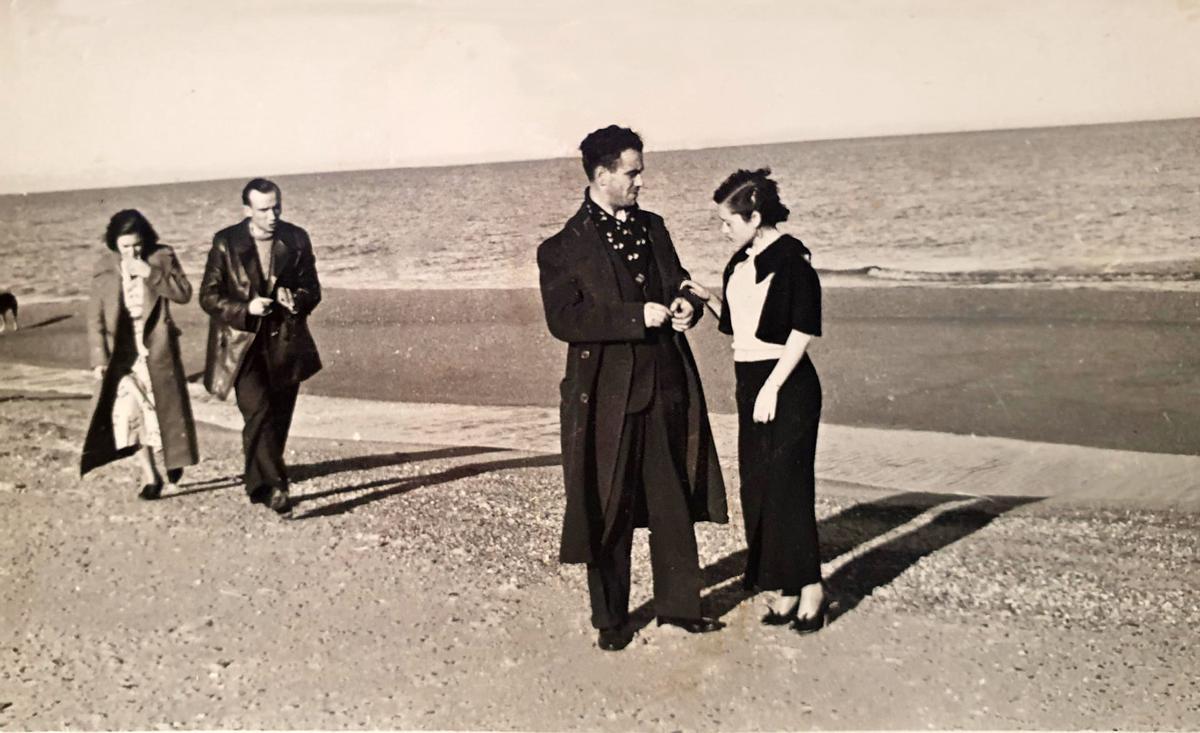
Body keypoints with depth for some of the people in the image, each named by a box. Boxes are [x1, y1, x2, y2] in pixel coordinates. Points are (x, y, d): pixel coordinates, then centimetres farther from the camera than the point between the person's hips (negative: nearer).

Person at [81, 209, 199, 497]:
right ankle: (149, 475, 0)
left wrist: (151, 273, -21)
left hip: (158, 348, 0)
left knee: (165, 406, 7)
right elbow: (95, 317, 2)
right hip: (122, 351, 1)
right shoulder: (104, 267, 1)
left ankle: (173, 459, 34)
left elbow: (184, 293, -10)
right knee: (127, 411, -11)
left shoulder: (162, 257, -2)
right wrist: (99, 359, -4)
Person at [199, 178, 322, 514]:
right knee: (259, 413, -17)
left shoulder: (296, 239, 2)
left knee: (278, 420, 8)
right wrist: (246, 308, -20)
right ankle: (274, 486, -13)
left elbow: (312, 288, 7)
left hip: (285, 344, 3)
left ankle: (258, 484, 27)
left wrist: (297, 299, -16)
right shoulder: (225, 242, -4)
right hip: (243, 345, -3)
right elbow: (208, 296, -3)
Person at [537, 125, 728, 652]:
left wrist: (686, 305, -1)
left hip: (666, 386, 6)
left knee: (674, 502, 13)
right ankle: (610, 619, 21)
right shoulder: (564, 248, -8)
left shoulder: (652, 228, 12)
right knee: (609, 511, 6)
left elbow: (676, 285, 23)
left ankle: (678, 604, 29)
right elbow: (563, 319, -17)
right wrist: (637, 317, -22)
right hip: (607, 394, -5)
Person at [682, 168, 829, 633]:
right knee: (757, 487, 9)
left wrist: (772, 387, -18)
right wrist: (708, 300, 3)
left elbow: (803, 331, -16)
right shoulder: (740, 263, 12)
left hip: (786, 385, -8)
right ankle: (786, 590, 20)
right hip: (750, 382, 8)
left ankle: (810, 588, 11)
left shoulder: (791, 258, -12)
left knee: (786, 484, -3)